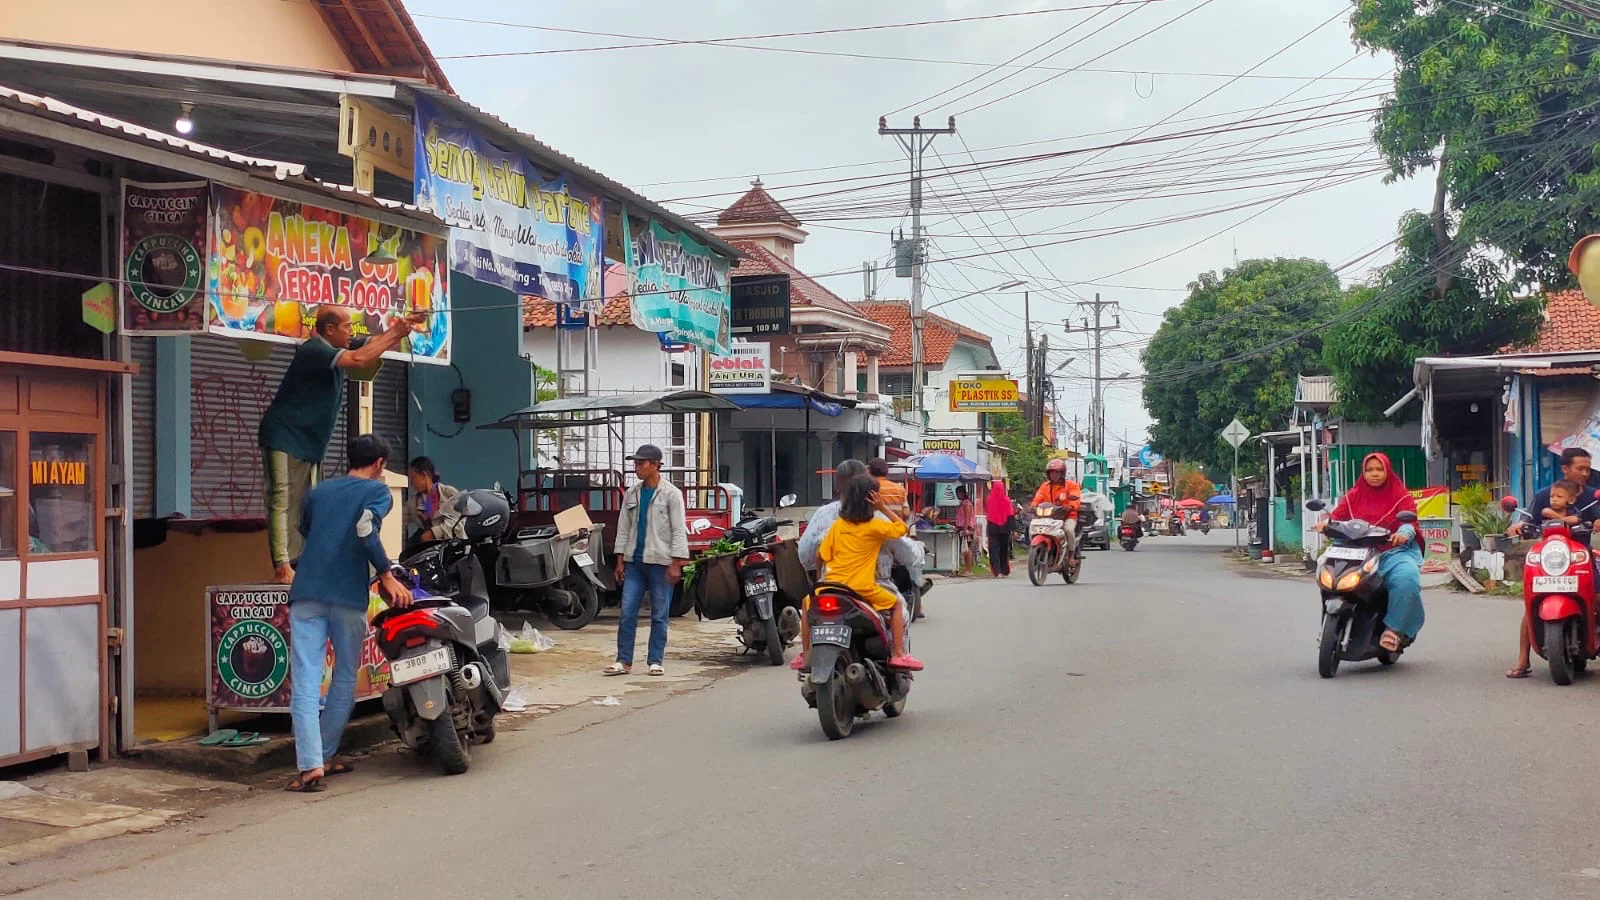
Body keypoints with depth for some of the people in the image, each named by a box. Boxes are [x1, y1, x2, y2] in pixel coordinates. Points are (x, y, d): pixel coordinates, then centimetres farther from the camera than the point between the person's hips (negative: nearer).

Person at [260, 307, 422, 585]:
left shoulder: (336, 348, 9)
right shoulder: (314, 350, -19)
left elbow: (378, 345, 15)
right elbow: (360, 359, -33)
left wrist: (400, 329, -5)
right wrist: (394, 333, -24)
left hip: (309, 444, 10)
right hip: (284, 437, -10)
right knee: (282, 501, -14)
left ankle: (298, 567, 8)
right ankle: (282, 567, -20)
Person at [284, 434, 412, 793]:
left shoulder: (317, 493, 21)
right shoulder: (376, 490, 6)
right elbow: (366, 530, -14)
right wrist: (388, 576, -11)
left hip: (306, 594, 3)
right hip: (348, 596, -3)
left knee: (305, 682, -5)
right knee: (345, 679, 14)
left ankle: (310, 766, -16)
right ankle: (326, 756, 19)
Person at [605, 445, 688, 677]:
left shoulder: (671, 494, -3)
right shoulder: (632, 494, 11)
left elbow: (679, 530, -6)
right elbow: (624, 527, 14)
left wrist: (676, 564, -12)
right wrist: (620, 560, 9)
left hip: (660, 562, -4)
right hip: (634, 562, 4)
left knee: (659, 616, 1)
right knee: (627, 612, 0)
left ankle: (656, 661, 8)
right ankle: (624, 661, 4)